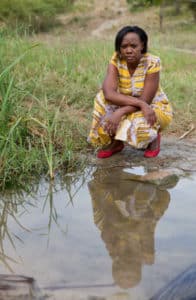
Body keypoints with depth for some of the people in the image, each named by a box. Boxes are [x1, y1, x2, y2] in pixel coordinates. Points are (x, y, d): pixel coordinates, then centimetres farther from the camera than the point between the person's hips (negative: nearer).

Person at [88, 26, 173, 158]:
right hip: (130, 108, 4)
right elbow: (109, 93, -32)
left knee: (139, 123, -37)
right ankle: (115, 142, -3)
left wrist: (120, 112, -41)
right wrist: (140, 103, -42)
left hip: (155, 107, -3)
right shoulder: (116, 60, -17)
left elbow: (145, 100, -27)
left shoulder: (152, 63, -25)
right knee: (103, 98, -24)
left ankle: (154, 137, 1)